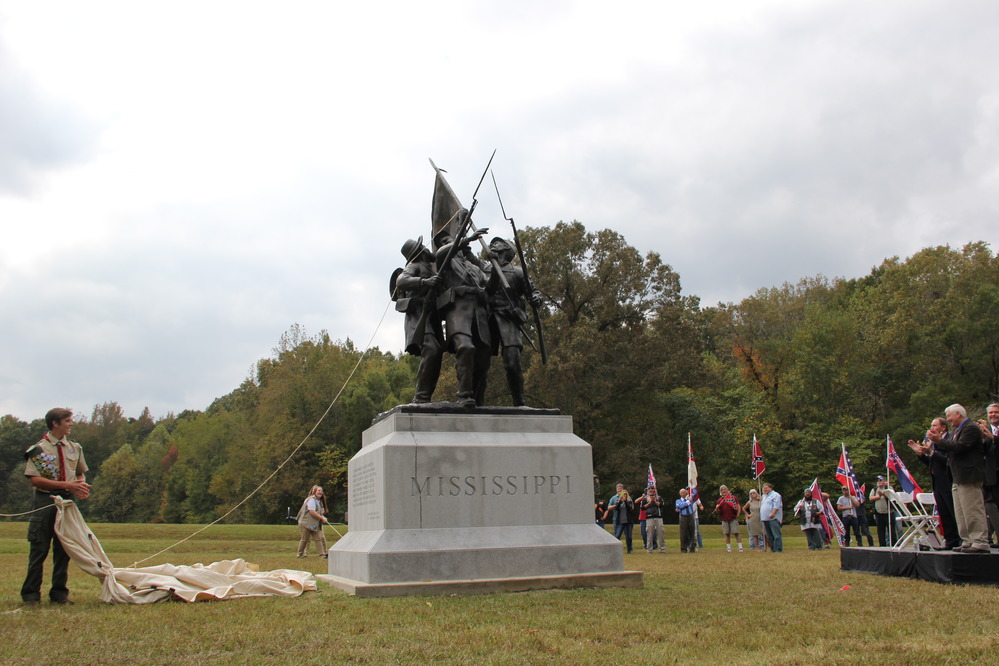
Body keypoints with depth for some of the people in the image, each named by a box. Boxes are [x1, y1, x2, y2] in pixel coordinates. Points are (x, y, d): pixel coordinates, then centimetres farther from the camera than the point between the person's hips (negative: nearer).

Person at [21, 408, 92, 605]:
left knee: (63, 551, 8)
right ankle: (31, 594, 10)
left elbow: (81, 473, 21)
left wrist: (82, 485, -4)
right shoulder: (39, 449, -6)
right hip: (44, 502, -5)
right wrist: (68, 485, -20)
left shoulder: (75, 448, 11)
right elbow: (35, 479, -14)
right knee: (39, 550, 0)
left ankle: (59, 593, 16)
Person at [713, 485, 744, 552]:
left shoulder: (733, 497, 5)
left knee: (736, 533, -7)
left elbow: (738, 506, 3)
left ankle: (740, 548, -5)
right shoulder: (720, 500, 13)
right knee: (727, 534, 5)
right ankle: (729, 548, 11)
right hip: (724, 519, 3)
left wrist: (738, 515, -8)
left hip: (733, 518, -3)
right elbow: (718, 511, 16)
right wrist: (717, 508, -7)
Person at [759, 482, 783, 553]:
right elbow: (761, 506, 36)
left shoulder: (775, 495, -2)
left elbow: (776, 505, -15)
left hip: (773, 518, -9)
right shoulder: (764, 496, 26)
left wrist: (773, 513, -24)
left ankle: (778, 549, -13)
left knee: (776, 535, -11)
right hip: (766, 519, 9)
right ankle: (772, 549, 13)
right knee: (769, 536, 9)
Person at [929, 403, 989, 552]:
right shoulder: (955, 431, 19)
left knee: (973, 510, -8)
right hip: (958, 478, 10)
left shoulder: (971, 428, -11)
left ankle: (980, 543, -6)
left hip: (969, 477, -10)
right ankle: (968, 541, 16)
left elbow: (959, 447, -22)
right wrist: (937, 441, 1)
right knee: (961, 512, 11)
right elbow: (948, 448, 16)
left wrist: (939, 441, -18)